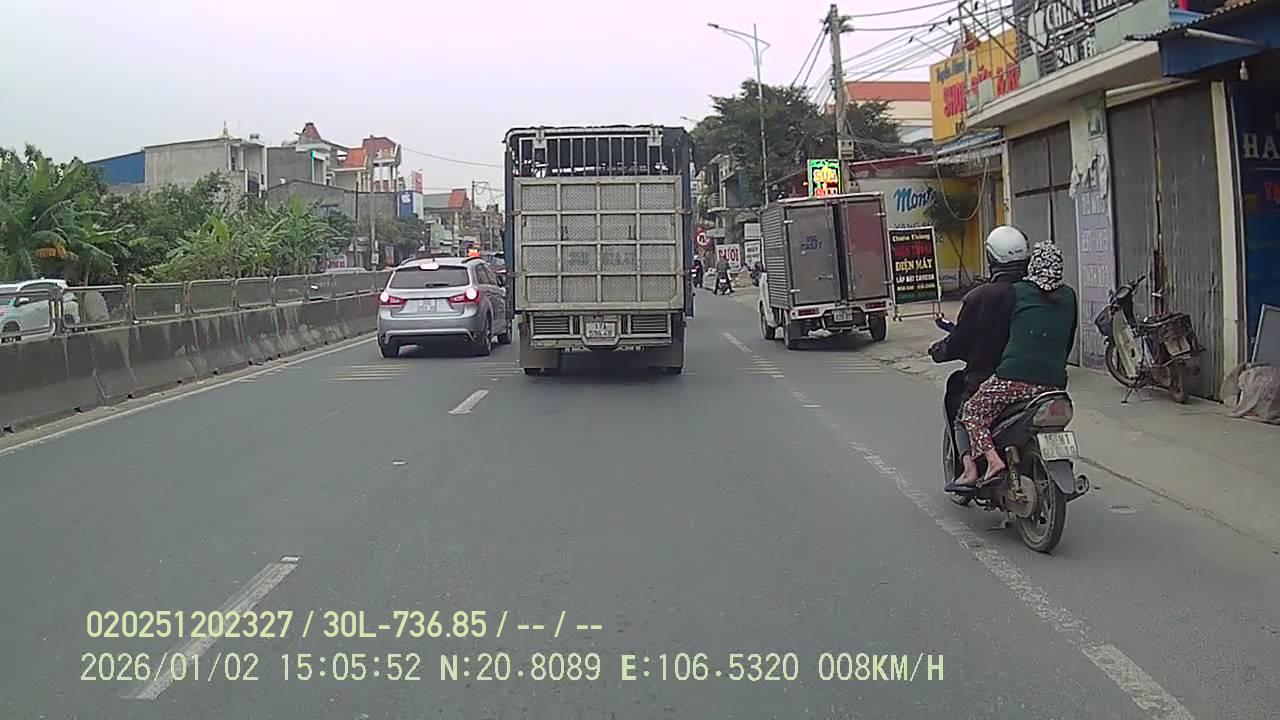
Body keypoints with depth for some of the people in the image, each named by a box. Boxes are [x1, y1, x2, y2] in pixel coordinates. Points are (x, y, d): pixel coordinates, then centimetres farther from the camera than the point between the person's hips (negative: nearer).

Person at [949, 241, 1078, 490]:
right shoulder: (1068, 297, 15)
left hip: (1015, 376, -5)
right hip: (1054, 381, 5)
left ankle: (993, 460, -8)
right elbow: (1069, 341, 21)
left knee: (973, 412, 11)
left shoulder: (1017, 291, 5)